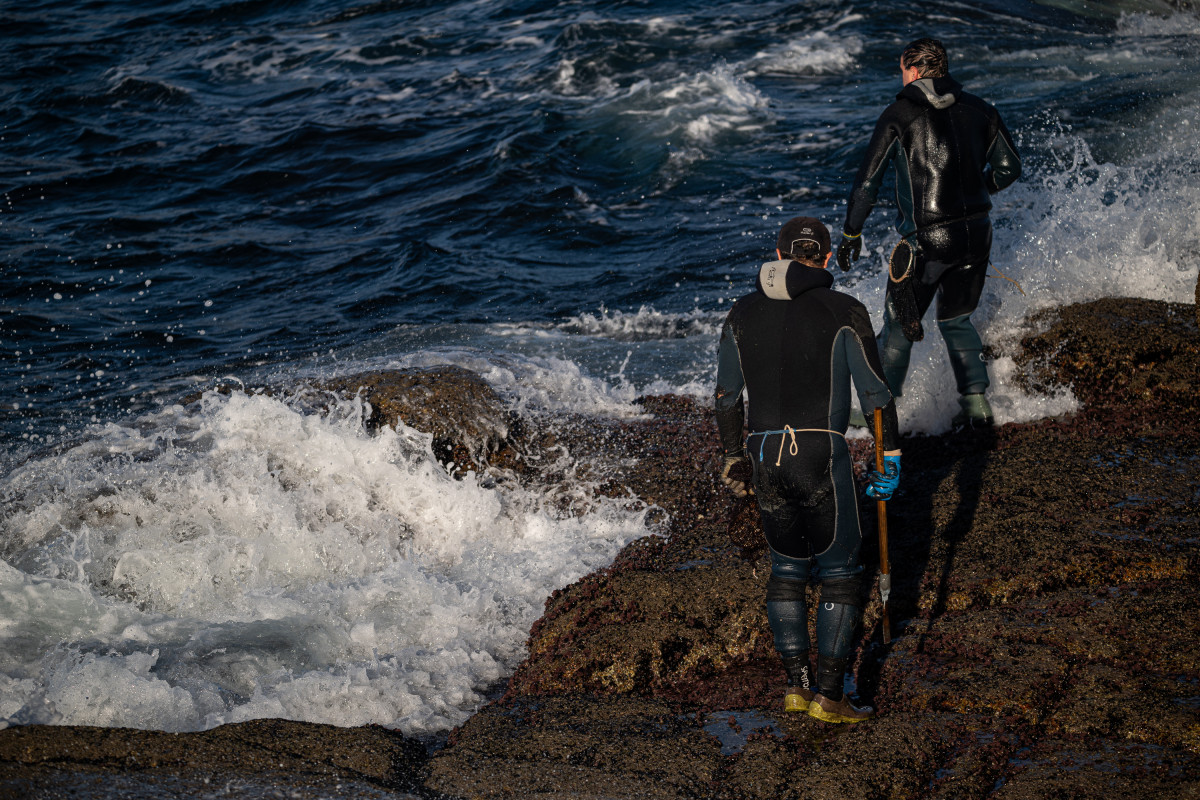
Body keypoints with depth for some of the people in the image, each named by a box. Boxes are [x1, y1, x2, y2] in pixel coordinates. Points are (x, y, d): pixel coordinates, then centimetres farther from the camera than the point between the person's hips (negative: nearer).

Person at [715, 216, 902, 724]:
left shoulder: (743, 315, 7)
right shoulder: (844, 312, -5)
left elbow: (727, 397, 13)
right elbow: (875, 392, -4)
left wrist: (734, 457, 24)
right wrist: (890, 458, 5)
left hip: (765, 457, 4)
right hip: (822, 456, -4)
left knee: (786, 570, 18)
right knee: (840, 575, 5)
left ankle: (798, 684, 15)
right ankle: (829, 696, 1)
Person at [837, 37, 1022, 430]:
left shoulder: (899, 114, -7)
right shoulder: (978, 109, 5)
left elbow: (867, 181, -8)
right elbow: (1008, 168, 11)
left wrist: (851, 233, 2)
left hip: (927, 239, -5)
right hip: (977, 234, 5)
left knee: (900, 326, 10)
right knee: (956, 320, 22)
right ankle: (975, 401, 12)